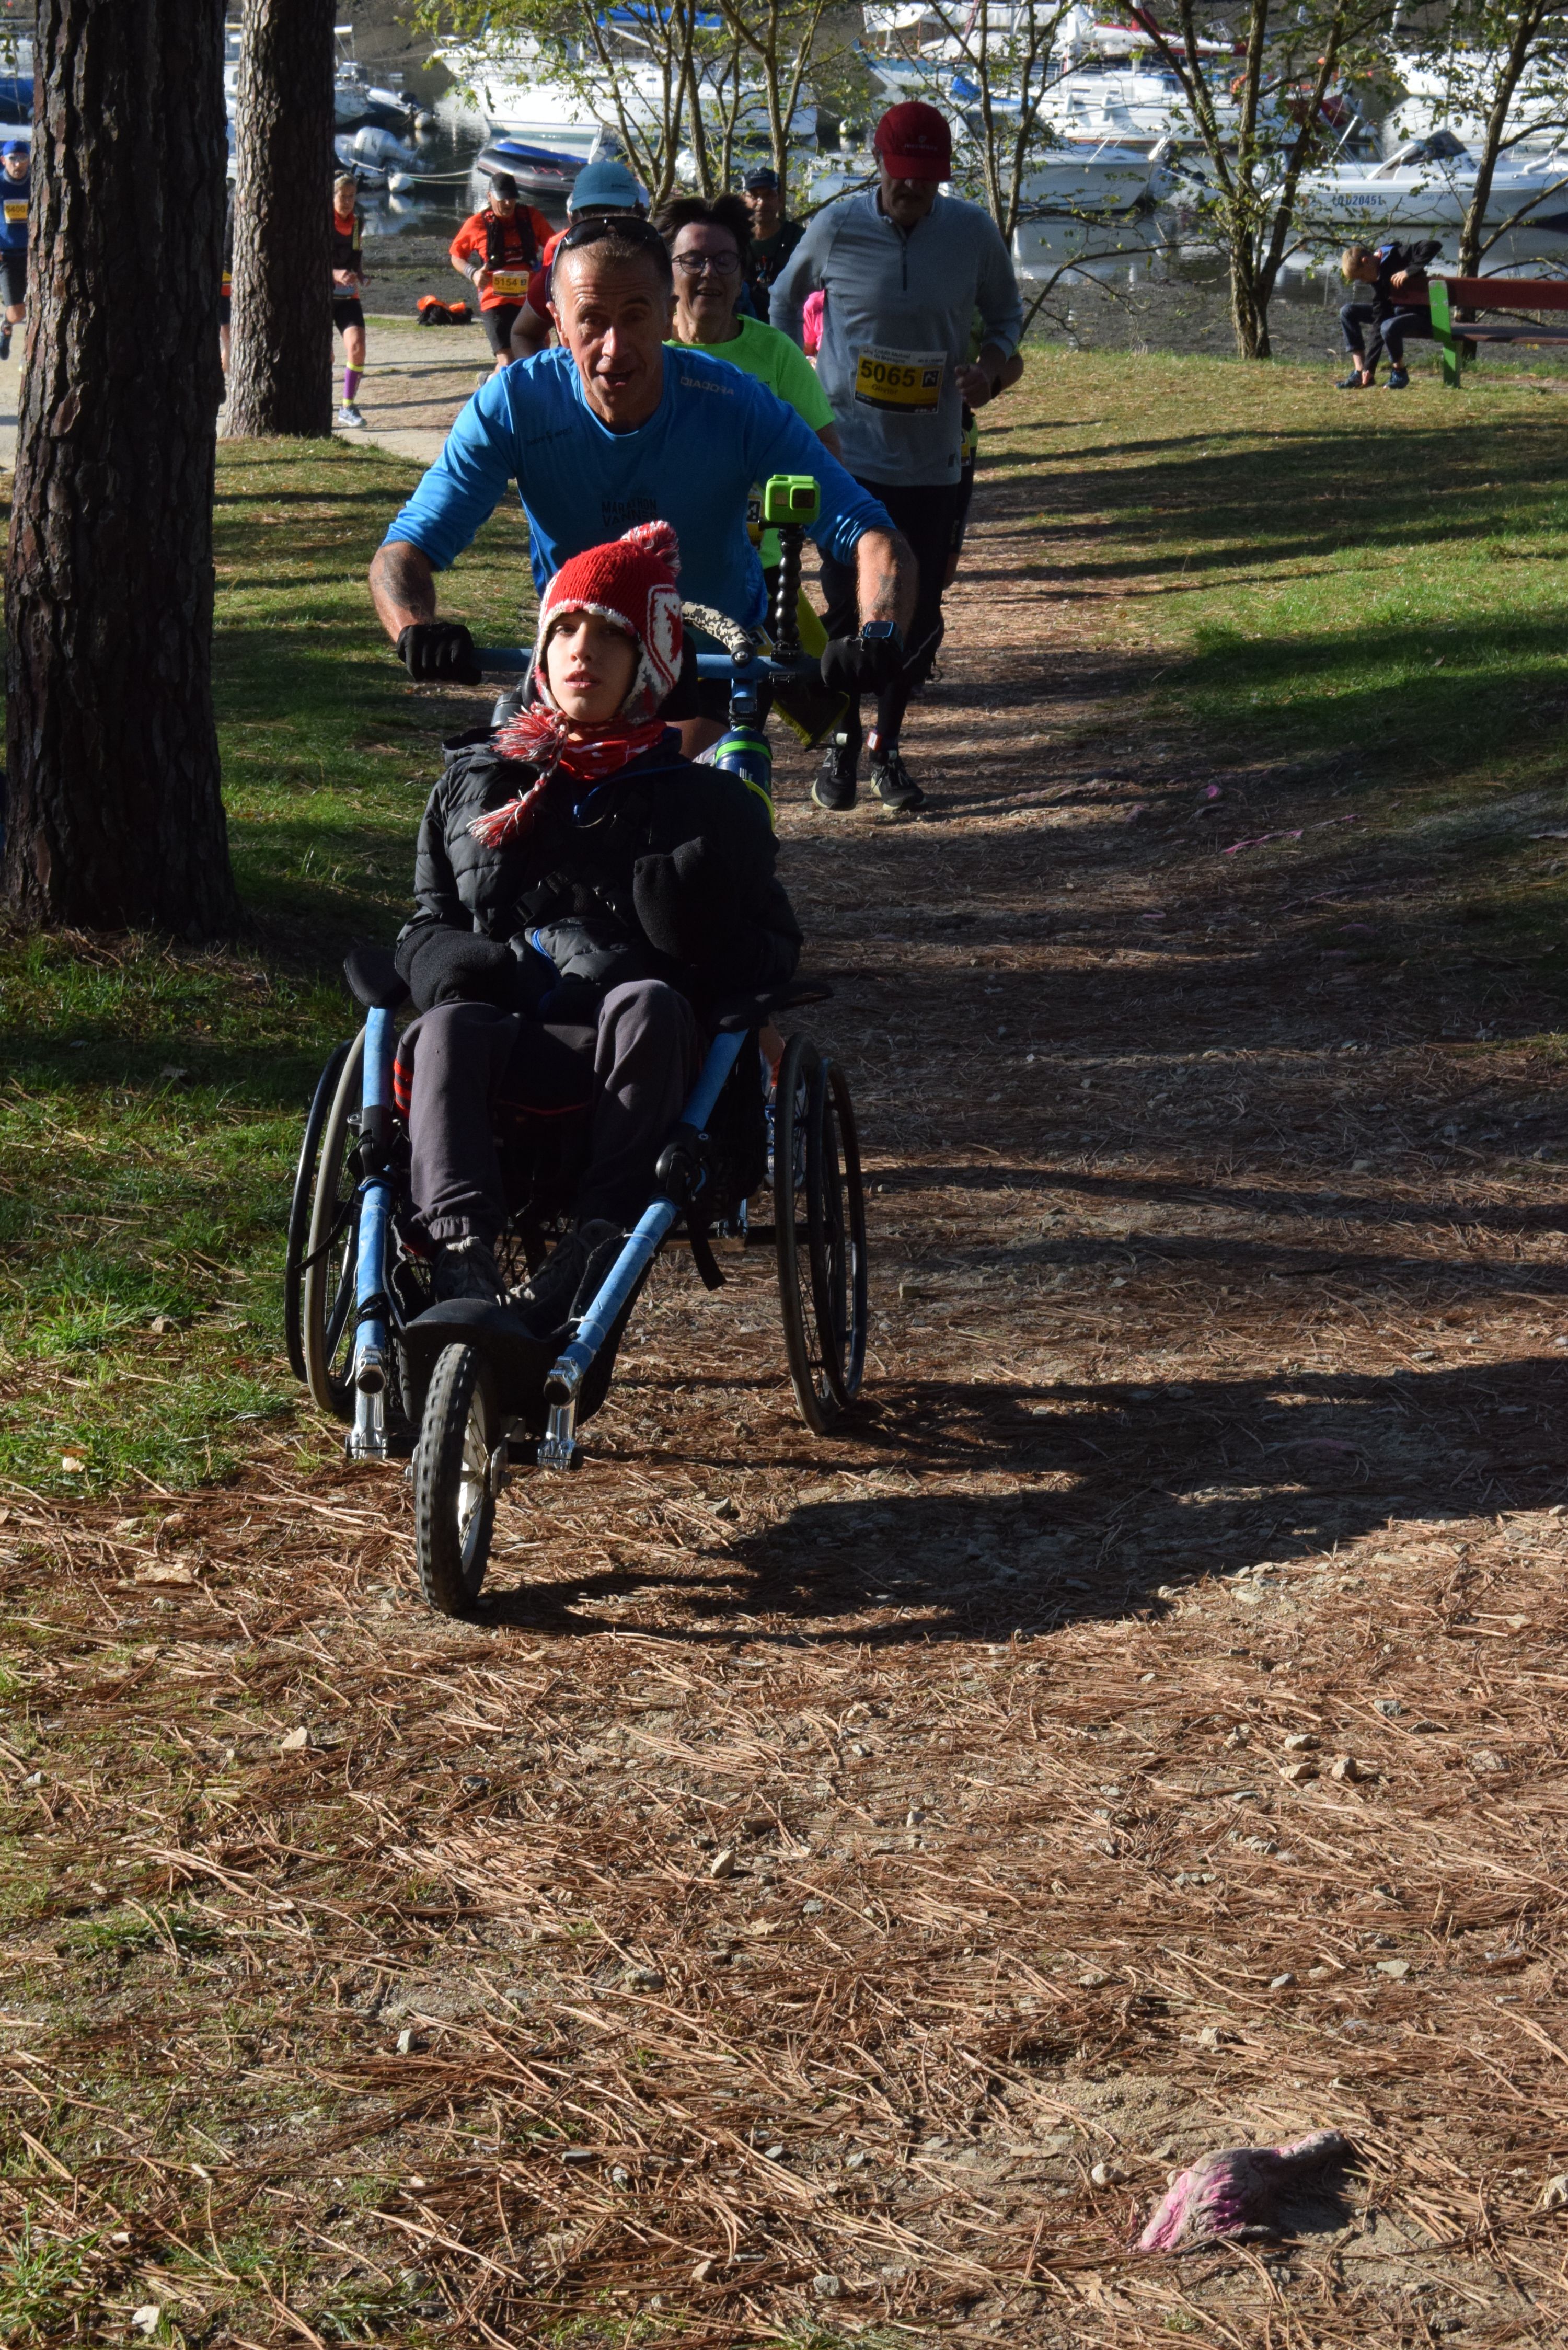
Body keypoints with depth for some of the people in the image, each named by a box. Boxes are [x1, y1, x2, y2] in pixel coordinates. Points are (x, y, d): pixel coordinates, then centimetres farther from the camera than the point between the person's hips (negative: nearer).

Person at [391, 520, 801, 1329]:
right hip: (508, 1052, 1)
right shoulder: (474, 784, 21)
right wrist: (449, 961, -3)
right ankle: (459, 1255, -48)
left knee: (645, 1004, -36)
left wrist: (706, 932, -13)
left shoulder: (704, 802, 15)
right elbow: (428, 923, 22)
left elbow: (776, 952, 10)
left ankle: (603, 1244, -44)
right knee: (448, 1026, -34)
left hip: (639, 1052, -1)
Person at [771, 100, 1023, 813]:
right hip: (847, 452, -2)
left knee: (919, 613, 5)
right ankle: (842, 741, 17)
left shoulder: (974, 232, -2)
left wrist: (990, 369, -8)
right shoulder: (837, 227, -5)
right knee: (847, 607, -3)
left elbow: (1007, 315, 13)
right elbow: (785, 298, 13)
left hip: (931, 459, 2)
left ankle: (887, 745, 23)